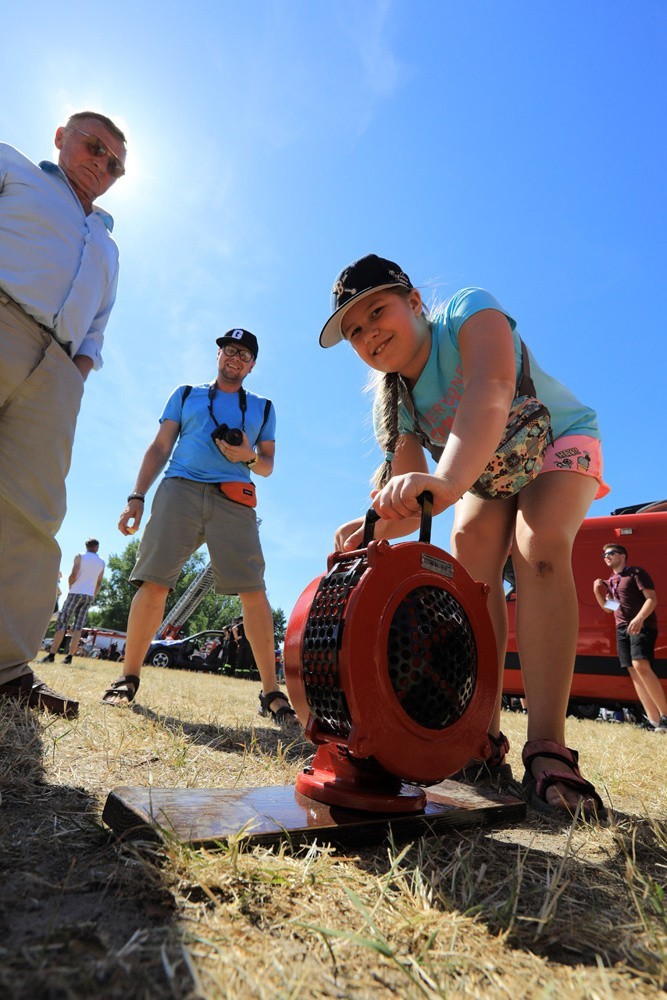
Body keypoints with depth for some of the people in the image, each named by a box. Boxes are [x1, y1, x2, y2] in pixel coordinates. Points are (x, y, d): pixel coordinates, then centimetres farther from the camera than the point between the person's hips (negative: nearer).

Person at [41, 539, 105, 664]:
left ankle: (51, 655, -10)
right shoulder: (101, 563, 13)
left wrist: (71, 588, 9)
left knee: (62, 623, -3)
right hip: (89, 596, 4)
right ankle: (70, 656, -4)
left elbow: (73, 576, -8)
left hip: (76, 593, -4)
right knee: (78, 626, 2)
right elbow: (98, 583, 12)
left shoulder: (80, 556, 1)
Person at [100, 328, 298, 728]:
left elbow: (267, 465, 21)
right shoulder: (186, 394, 23)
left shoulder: (263, 408, 24)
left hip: (234, 498, 0)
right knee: (153, 583, -11)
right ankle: (129, 678, 5)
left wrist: (248, 458, -3)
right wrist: (137, 496, 3)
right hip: (180, 488, 1)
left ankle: (271, 693, -7)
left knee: (254, 591, -13)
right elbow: (160, 448, 15)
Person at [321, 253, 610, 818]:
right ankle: (484, 741, -16)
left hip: (561, 443, -4)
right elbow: (409, 500, -21)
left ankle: (548, 750, -31)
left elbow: (492, 391, -50)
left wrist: (448, 481, -67)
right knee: (470, 550, -21)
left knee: (541, 548, -30)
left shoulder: (467, 312, -28)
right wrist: (378, 524, -44)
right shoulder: (394, 403, -13)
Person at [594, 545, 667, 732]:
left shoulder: (636, 572, -1)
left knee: (641, 666, -25)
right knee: (634, 673, 0)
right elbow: (608, 608, 24)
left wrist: (639, 618, -27)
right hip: (622, 629, 7)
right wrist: (597, 591, 7)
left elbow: (652, 599, -11)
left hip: (643, 626, -7)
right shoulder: (609, 581, 20)